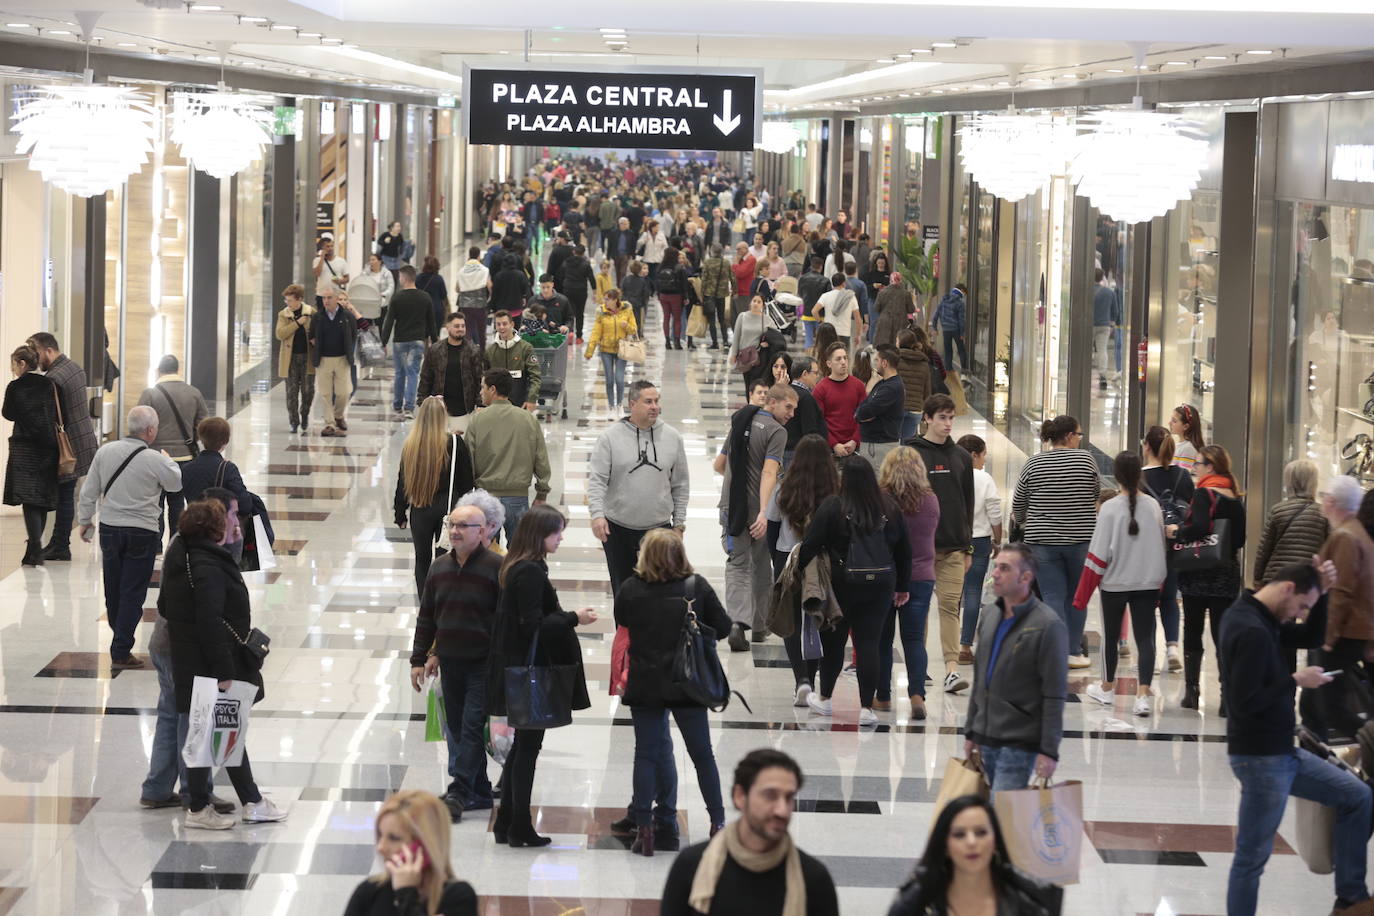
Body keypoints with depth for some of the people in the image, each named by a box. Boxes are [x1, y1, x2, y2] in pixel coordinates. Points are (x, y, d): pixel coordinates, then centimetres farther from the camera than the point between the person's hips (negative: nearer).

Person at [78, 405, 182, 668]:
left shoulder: (105, 451, -4)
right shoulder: (154, 460, -16)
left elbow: (89, 491, 4)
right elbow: (176, 484, 4)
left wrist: (85, 520, 19)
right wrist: (168, 461, 24)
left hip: (109, 528, 5)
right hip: (142, 532, -4)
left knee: (113, 589, 17)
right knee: (133, 593, 1)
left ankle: (120, 639, 33)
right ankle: (121, 651, -2)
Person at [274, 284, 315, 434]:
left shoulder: (312, 312, 1)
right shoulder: (283, 314, 3)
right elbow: (280, 334, -10)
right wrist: (297, 323, -15)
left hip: (307, 357, -1)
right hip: (290, 358, 1)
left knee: (308, 390, 0)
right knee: (292, 392, 2)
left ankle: (305, 416, 24)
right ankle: (294, 422, 11)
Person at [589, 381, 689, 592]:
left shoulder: (672, 438, 3)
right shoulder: (610, 438, -5)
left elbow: (680, 484, 10)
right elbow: (597, 481, -8)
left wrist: (679, 521, 9)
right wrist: (597, 514, -21)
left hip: (659, 527, 1)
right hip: (618, 529, -1)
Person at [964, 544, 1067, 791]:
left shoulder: (1047, 626, -12)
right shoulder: (989, 615, 11)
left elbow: (1054, 695, -13)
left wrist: (1049, 751, -16)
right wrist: (971, 733, 18)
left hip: (1020, 745, -7)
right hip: (987, 741, 7)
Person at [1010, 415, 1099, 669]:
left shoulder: (1034, 463, -1)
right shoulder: (1085, 459, -5)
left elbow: (1018, 503, 8)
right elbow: (1097, 492, 11)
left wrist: (1021, 521, 29)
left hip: (1043, 541, 0)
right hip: (1081, 540, 0)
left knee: (1053, 597, 1)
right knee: (1076, 597, 13)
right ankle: (1073, 651, 16)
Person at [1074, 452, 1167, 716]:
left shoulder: (1110, 508, -13)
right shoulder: (1153, 506, -2)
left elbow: (1098, 555, -12)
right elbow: (1161, 547, 10)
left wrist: (1082, 594, -5)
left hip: (1115, 583, -2)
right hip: (1148, 583, 2)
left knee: (1110, 635, 15)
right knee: (1145, 638, 1)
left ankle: (1107, 689, 31)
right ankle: (1143, 695, -10)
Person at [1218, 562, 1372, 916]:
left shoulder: (1248, 614, 8)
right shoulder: (1252, 633, -24)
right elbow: (1244, 703, -28)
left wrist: (1320, 589, 6)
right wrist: (1296, 680, -19)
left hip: (1280, 752, 11)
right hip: (1260, 758, -11)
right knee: (1252, 857, -2)